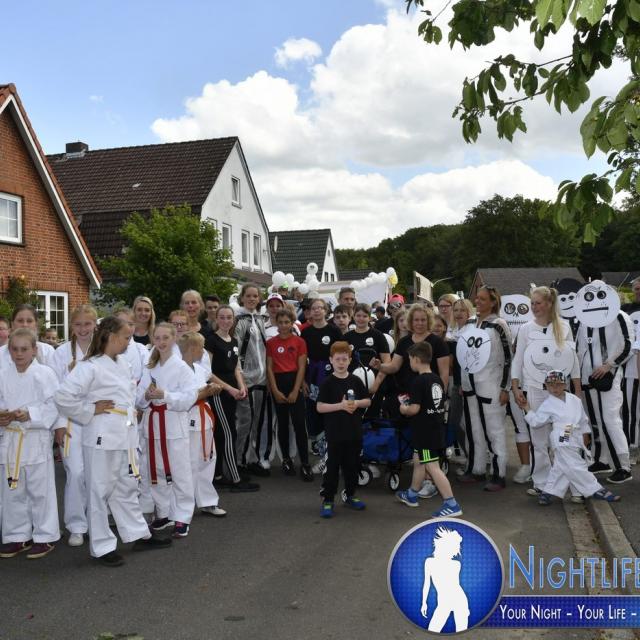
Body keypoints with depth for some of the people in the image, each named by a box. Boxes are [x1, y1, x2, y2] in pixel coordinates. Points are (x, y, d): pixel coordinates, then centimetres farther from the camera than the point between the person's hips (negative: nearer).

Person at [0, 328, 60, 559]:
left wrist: (30, 414, -22)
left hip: (36, 439, -4)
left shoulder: (45, 373, -8)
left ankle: (45, 536, 18)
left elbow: (54, 406, -10)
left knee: (40, 490, 5)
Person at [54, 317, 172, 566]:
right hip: (103, 438, -8)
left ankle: (139, 535, 30)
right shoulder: (90, 367, -15)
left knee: (127, 487, 18)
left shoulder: (122, 364, 10)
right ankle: (102, 546, 15)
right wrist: (90, 411, -14)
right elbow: (63, 397, -21)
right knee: (100, 491, 4)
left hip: (125, 436, 8)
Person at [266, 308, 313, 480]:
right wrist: (275, 391, -7)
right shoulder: (271, 343, 3)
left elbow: (301, 368, -2)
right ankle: (286, 459, 22)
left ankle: (305, 463, -2)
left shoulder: (299, 342, 0)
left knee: (299, 424, -5)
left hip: (294, 382, -2)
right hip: (278, 383, 2)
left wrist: (295, 391, -9)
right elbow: (269, 368, 2)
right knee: (282, 423, 10)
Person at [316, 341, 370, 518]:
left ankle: (350, 495, 30)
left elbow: (367, 401, 10)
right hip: (334, 433, -4)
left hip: (354, 432, 4)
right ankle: (327, 500, 10)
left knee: (352, 465, 14)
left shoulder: (355, 381, 3)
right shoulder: (328, 383, -7)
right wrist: (341, 405, -20)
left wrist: (356, 403, -11)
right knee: (332, 467, 1)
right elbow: (320, 407, -11)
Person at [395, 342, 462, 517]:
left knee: (432, 467, -6)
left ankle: (451, 504, -7)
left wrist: (404, 409, -1)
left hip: (425, 432, -9)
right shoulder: (437, 380, 8)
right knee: (418, 462, 22)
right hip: (437, 429, 9)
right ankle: (411, 495, 37)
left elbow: (415, 408, -23)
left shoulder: (418, 381, -18)